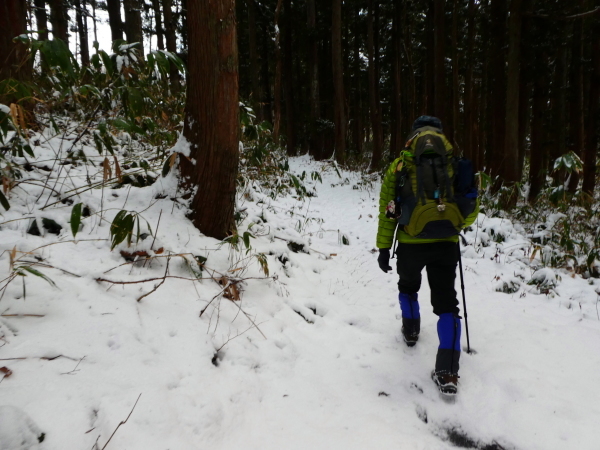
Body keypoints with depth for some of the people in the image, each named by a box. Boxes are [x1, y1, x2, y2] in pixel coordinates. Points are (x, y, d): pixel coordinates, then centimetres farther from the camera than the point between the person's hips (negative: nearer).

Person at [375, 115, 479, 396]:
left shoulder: (399, 167, 0)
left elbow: (387, 211, -3)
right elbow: (471, 212, 7)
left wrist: (383, 248, 2)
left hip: (411, 244, 0)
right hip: (446, 244, 1)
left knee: (408, 286, 29)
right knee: (446, 302, 6)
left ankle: (411, 330, 48)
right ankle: (448, 372, 1)